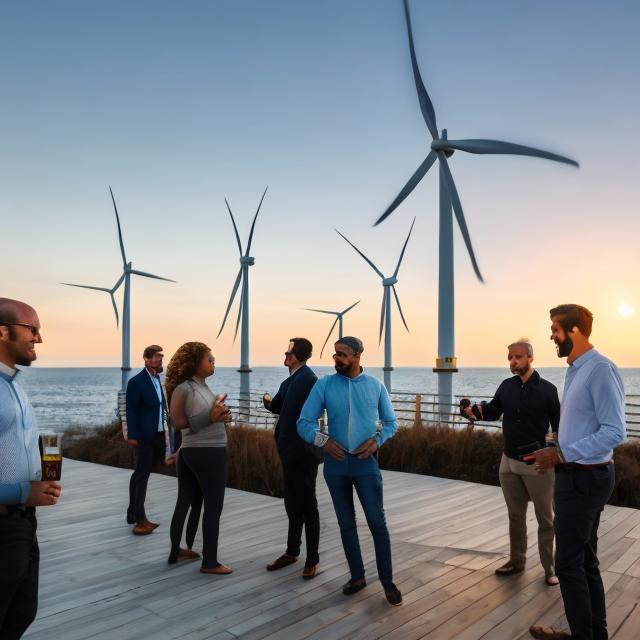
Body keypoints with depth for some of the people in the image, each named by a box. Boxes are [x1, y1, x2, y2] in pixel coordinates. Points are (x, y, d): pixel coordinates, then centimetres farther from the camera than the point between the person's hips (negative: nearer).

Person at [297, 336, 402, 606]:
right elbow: (304, 423, -3)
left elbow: (391, 422, 6)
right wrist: (324, 441, -18)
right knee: (346, 523, 13)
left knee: (377, 521, 0)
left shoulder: (376, 386, -2)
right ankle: (357, 576, 29)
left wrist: (377, 440, -11)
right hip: (335, 463, 1)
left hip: (365, 463, -1)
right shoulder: (324, 385, -4)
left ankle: (387, 580, 15)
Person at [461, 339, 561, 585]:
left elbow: (558, 424, -4)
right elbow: (493, 411, 3)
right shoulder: (506, 386, 4)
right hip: (509, 461, 5)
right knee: (515, 515, 17)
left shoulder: (547, 389, -7)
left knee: (545, 518, 8)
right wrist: (475, 409, -18)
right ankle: (517, 561, 31)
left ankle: (549, 567, 21)